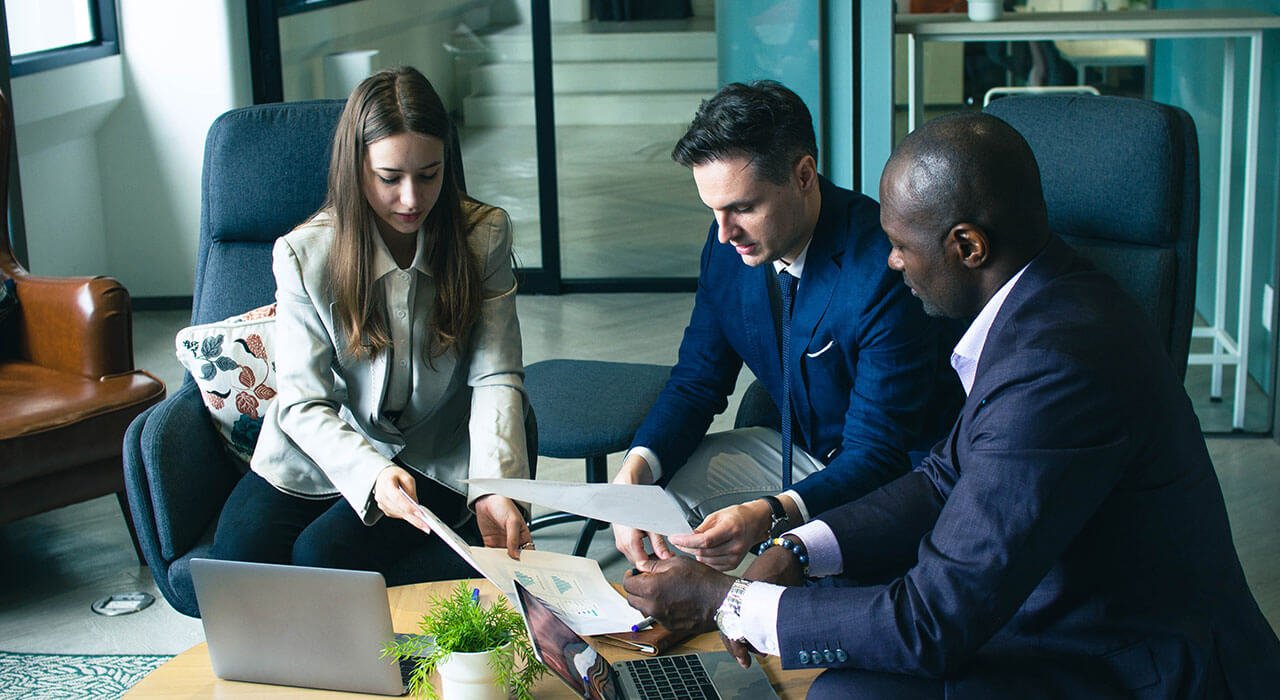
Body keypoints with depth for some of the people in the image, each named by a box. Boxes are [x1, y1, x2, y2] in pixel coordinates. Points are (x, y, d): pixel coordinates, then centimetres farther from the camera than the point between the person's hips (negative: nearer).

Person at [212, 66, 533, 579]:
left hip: (435, 458, -1)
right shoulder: (303, 255, -13)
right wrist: (373, 475, -34)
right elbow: (303, 403, -14)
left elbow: (495, 378, -12)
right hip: (324, 451, 2)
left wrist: (493, 488, -30)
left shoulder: (483, 235, -10)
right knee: (240, 555, -21)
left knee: (323, 553, -25)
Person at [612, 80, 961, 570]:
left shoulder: (885, 271, -29)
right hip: (799, 450, 7)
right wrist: (636, 469, -18)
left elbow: (877, 457, -29)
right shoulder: (730, 244, -7)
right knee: (657, 489, -9)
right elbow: (697, 379, 2)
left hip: (898, 474, -7)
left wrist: (769, 516, -47)